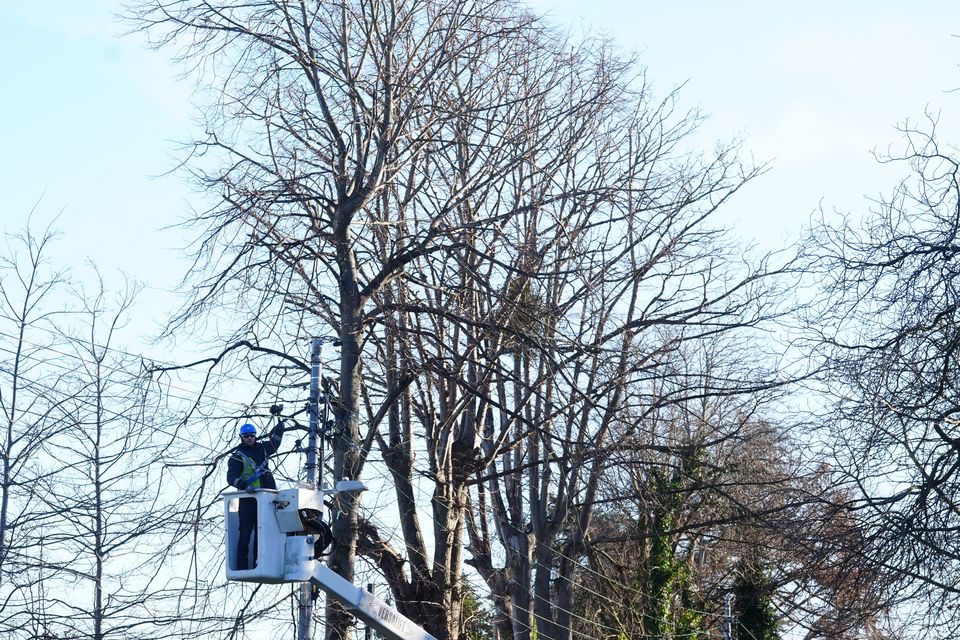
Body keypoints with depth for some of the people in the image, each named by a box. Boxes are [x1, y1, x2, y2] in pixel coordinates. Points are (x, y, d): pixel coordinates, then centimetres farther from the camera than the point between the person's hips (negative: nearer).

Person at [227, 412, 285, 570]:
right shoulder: (237, 456, -4)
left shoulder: (262, 449, 14)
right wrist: (244, 485, -31)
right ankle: (242, 566, -9)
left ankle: (258, 563, 13)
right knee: (246, 532, -9)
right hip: (248, 499, -6)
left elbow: (275, 441, 32)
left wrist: (279, 421, 30)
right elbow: (231, 477, -14)